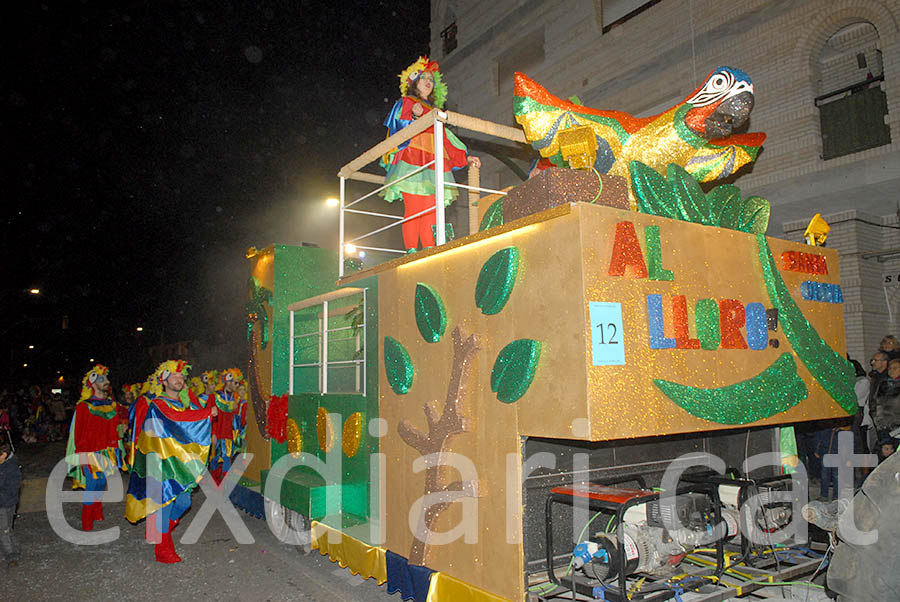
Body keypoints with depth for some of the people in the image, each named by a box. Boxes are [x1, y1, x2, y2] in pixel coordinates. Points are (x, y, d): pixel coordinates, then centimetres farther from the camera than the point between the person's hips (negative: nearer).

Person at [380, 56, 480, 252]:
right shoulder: (405, 102, 16)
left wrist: (466, 158, 22)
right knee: (414, 210, -16)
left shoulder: (434, 110, 32)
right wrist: (414, 117, -21)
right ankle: (411, 251, -19)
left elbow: (446, 140, 29)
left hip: (432, 165, 5)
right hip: (411, 160, -5)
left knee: (430, 213, -6)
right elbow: (399, 127, -1)